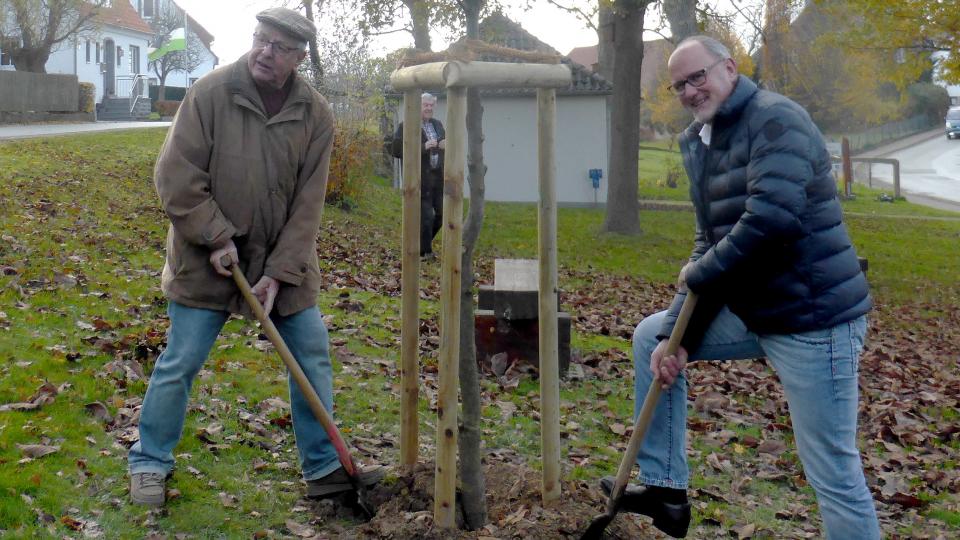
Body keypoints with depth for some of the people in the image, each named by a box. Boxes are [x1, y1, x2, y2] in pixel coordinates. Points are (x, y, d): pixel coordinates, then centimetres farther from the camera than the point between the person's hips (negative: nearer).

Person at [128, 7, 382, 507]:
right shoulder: (210, 94, -13)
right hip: (208, 259, -3)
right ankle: (149, 463, 20)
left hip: (284, 264, 3)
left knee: (313, 359, 6)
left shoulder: (316, 115, -6)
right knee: (180, 363, 2)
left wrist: (279, 273, -12)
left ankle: (324, 468, 20)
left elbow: (307, 204, -6)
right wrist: (217, 237, -17)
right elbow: (176, 179, -12)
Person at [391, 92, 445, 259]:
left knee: (442, 214, 11)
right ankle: (425, 251, 14)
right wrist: (423, 147, -21)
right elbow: (397, 151, -15)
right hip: (421, 179, -7)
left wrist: (445, 145, -1)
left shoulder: (437, 124, 14)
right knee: (426, 217, -2)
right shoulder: (406, 126, -8)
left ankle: (425, 242, 32)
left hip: (439, 177, 7)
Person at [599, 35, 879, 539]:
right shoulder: (700, 141, 12)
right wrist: (677, 336, 4)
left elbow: (772, 219, -29)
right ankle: (665, 487, 22)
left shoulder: (775, 119, -15)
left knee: (832, 471, -5)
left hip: (812, 316, -9)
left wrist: (699, 273, -14)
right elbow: (708, 244, 13)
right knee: (650, 337, 16)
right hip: (751, 309, 9)